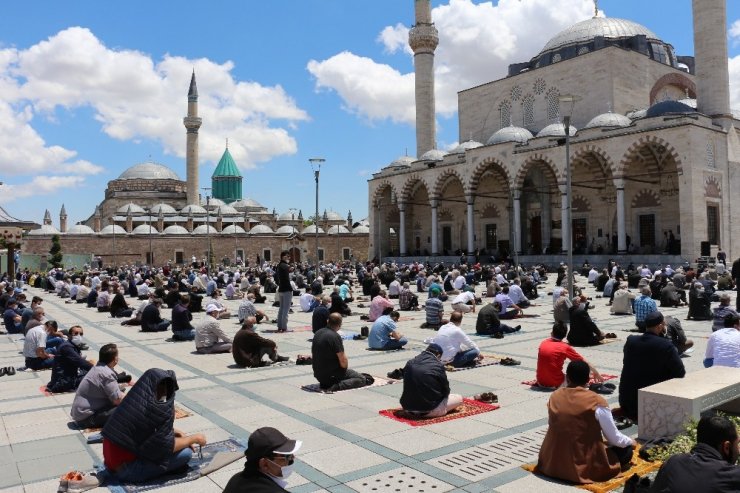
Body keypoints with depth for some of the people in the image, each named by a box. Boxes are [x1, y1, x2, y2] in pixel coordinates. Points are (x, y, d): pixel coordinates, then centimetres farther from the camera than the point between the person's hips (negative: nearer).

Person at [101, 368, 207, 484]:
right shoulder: (160, 409, -21)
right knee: (186, 453, -11)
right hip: (127, 470, -8)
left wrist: (176, 432, 14)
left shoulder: (135, 400, 2)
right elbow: (167, 446, -15)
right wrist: (194, 438, -1)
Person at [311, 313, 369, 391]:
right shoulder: (335, 337, -21)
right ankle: (336, 386, -17)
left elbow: (313, 356, 16)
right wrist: (345, 367, 3)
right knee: (362, 379, -2)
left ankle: (325, 384, 15)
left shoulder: (317, 333, 3)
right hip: (331, 375, -9)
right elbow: (343, 363, -21)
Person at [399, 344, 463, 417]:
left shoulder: (410, 363, 2)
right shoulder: (438, 366, -14)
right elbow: (445, 390, -3)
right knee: (459, 398, 11)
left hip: (408, 408, 5)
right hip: (428, 410, -5)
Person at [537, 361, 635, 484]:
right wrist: (630, 441, 16)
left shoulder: (554, 396, -2)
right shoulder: (597, 402, -16)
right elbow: (614, 439, -7)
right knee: (626, 450, 15)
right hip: (585, 466, -4)